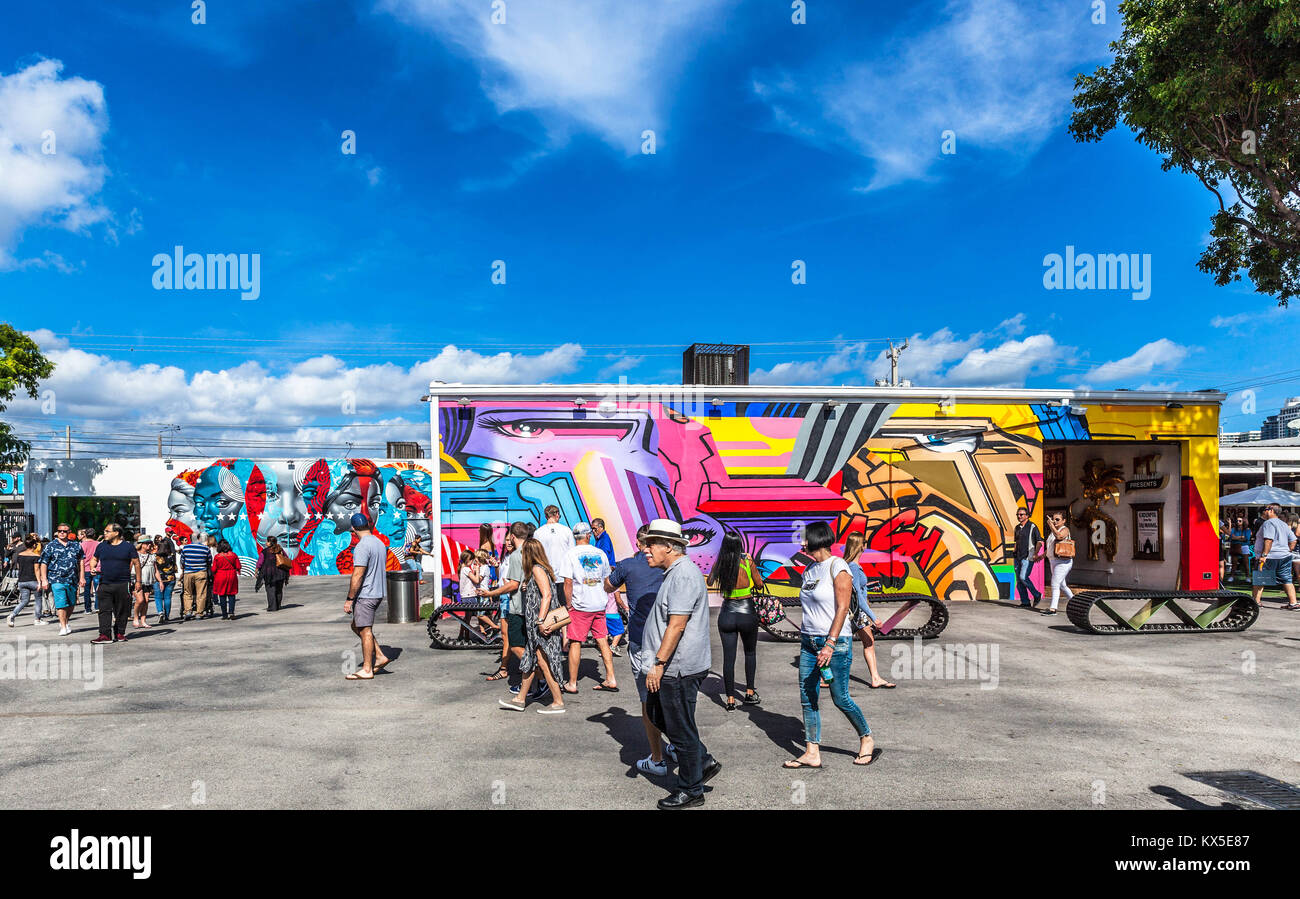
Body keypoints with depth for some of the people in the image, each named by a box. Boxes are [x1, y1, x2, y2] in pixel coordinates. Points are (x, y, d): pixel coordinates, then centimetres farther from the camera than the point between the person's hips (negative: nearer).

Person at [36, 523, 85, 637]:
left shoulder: (76, 546, 11)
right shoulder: (50, 546, 2)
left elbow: (81, 561, 15)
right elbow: (43, 563, 1)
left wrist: (82, 577, 10)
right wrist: (44, 579, -6)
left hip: (73, 580, 4)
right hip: (57, 580, -4)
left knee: (72, 603, 11)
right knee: (61, 603, -9)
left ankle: (64, 622, 32)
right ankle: (63, 627, -2)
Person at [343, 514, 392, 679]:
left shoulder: (362, 546, -17)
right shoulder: (380, 543, 11)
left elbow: (357, 576, -20)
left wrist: (349, 599, -16)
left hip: (365, 595, -9)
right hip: (379, 592, 9)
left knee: (365, 630, -1)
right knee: (356, 626, 19)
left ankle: (367, 670, 5)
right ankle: (380, 656, 16)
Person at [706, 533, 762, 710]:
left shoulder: (719, 564, -4)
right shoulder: (747, 562, -11)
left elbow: (710, 582, 13)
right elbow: (759, 582, 3)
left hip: (727, 614, 1)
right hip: (747, 614, -1)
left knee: (728, 657, 6)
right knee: (750, 652, 21)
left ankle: (730, 700, 7)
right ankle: (749, 692, 23)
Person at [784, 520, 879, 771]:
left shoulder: (838, 567, -11)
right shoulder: (809, 570, 12)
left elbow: (842, 609, -16)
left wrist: (830, 644, -21)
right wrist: (805, 638, 16)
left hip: (836, 643, -7)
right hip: (808, 642, 7)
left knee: (840, 699, 1)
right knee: (808, 698, 4)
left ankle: (867, 740, 23)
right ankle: (812, 753, 10)